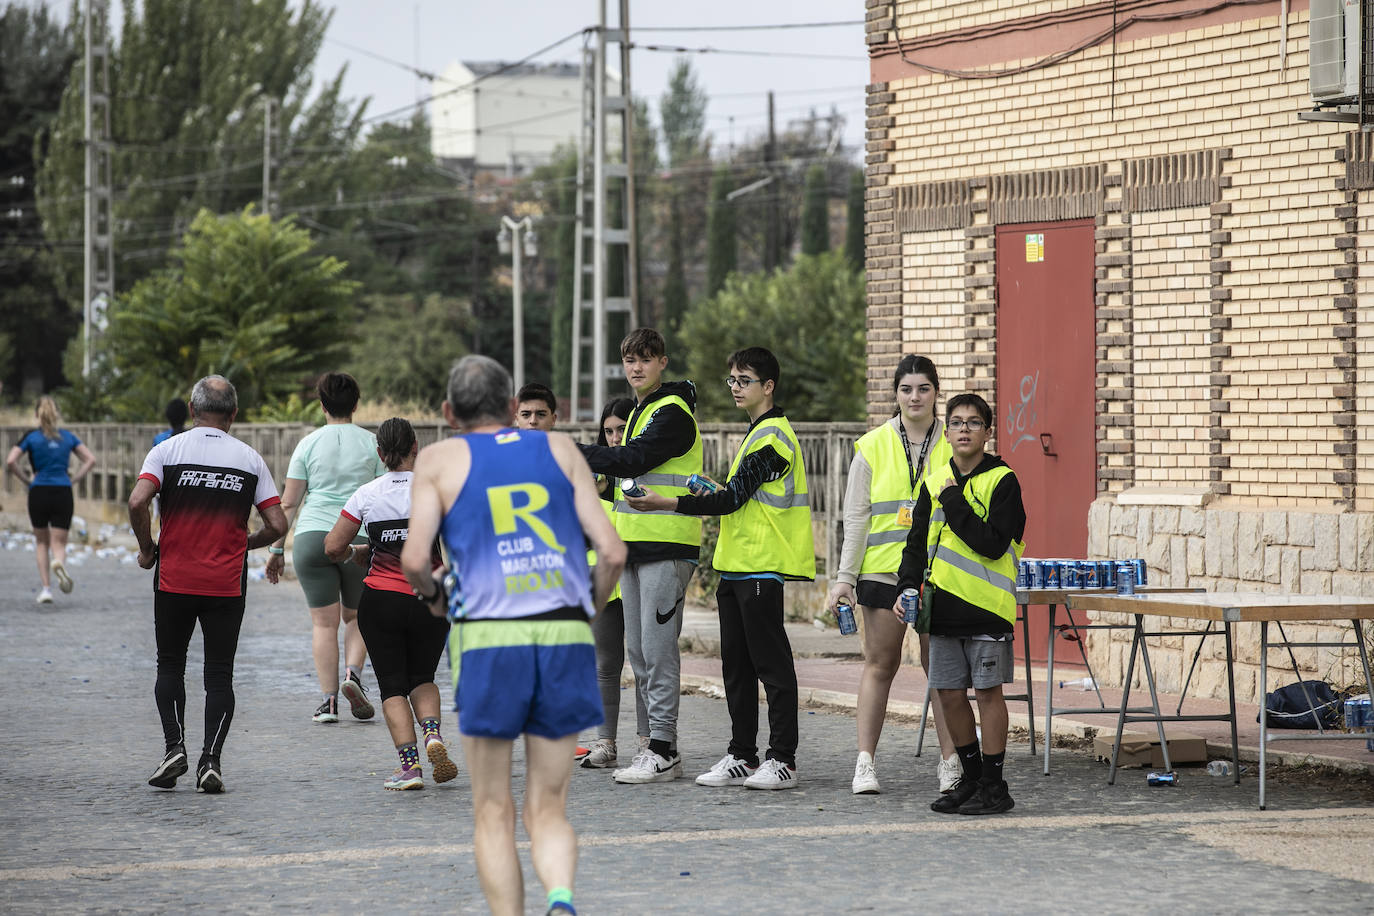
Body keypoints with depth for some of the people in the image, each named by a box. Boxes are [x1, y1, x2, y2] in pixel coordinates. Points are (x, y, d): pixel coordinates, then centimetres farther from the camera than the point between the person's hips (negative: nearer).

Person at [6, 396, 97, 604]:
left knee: (42, 542, 16)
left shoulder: (31, 437, 0)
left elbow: (10, 460, -11)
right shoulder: (68, 436, 8)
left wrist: (27, 479, 0)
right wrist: (73, 479, 6)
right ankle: (59, 562, -34)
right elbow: (90, 459, 3)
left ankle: (46, 588, 10)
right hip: (63, 493, 1)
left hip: (39, 493, -1)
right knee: (59, 543, 3)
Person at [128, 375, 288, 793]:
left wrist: (147, 548, -1)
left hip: (174, 580, -1)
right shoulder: (250, 459, 2)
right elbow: (277, 525, -1)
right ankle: (210, 760, -5)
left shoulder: (167, 450, -2)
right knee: (219, 674, 6)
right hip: (228, 584, 1)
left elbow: (138, 502, -17)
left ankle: (174, 746, -3)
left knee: (170, 666, 13)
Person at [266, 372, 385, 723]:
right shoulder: (371, 443, 4)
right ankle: (353, 673, -7)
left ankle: (329, 700, -1)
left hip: (312, 536, 0)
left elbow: (288, 502, 3)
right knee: (356, 616, 17)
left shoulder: (308, 444, 5)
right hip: (359, 539, 0)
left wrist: (277, 549, 8)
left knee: (324, 621, 3)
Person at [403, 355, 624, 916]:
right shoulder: (559, 449, 15)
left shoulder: (439, 459, 10)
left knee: (493, 813, 9)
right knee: (547, 809, 10)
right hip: (566, 637, 2)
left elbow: (414, 558, -3)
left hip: (489, 638, -2)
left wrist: (430, 597, 18)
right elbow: (612, 552, 7)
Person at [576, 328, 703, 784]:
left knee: (658, 648, -10)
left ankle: (664, 750, -8)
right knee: (638, 650, 9)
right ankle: (656, 744, 14)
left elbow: (632, 460, -20)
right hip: (636, 548, 10)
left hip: (667, 547, -10)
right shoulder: (640, 412, 20)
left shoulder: (672, 413, -10)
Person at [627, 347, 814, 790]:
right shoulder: (757, 432, 19)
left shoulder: (771, 436, -12)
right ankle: (742, 756, 15)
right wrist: (713, 492, 9)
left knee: (771, 663, -6)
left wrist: (669, 503, -18)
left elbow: (733, 498, -18)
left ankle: (783, 759, -2)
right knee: (736, 664, 10)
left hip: (762, 569, -10)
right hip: (738, 566, 10)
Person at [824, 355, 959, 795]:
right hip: (884, 569, 0)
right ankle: (865, 762, 5)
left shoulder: (953, 445, 6)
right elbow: (856, 517, 6)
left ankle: (950, 761, 4)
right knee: (880, 663, 3)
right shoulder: (873, 446, 6)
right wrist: (845, 577, 0)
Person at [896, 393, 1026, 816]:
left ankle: (993, 785, 5)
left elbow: (992, 544, -18)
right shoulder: (935, 481, 11)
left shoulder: (1002, 481, -7)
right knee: (950, 693, 8)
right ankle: (971, 777, 21)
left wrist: (955, 503, -16)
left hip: (986, 605, -6)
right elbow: (918, 541, 15)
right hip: (944, 605, 6)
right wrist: (907, 586, 2)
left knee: (988, 690, -2)